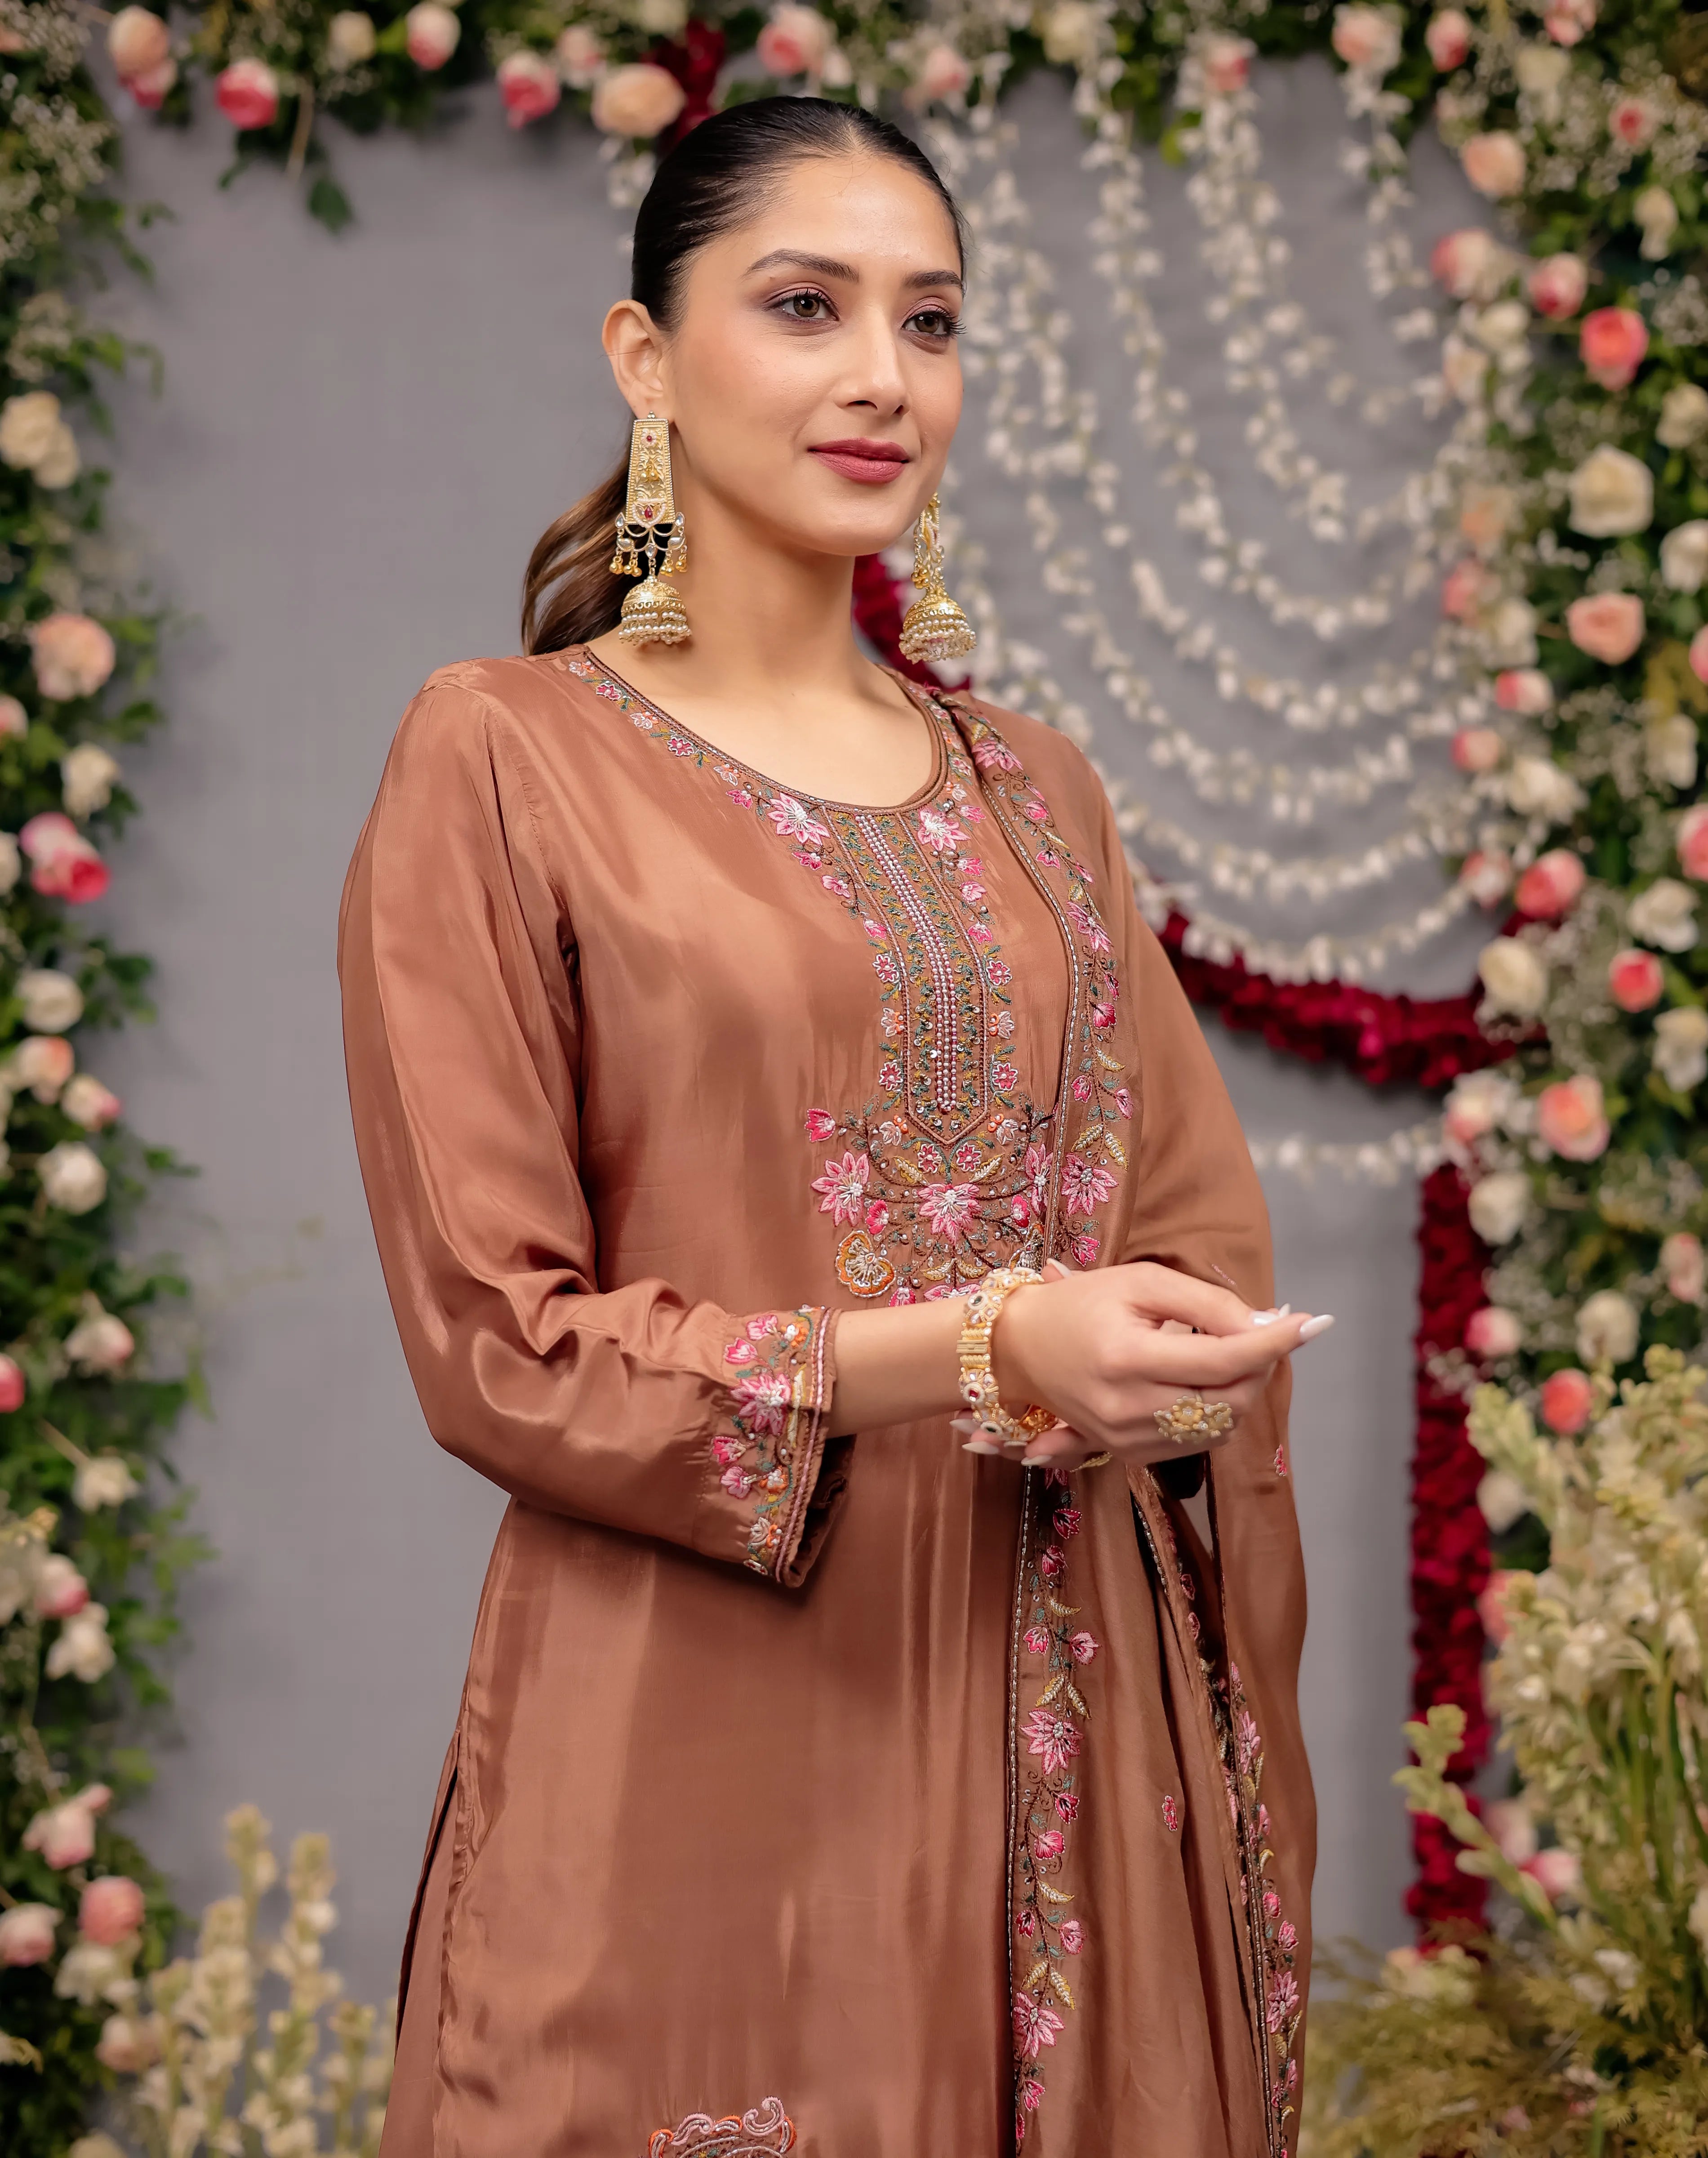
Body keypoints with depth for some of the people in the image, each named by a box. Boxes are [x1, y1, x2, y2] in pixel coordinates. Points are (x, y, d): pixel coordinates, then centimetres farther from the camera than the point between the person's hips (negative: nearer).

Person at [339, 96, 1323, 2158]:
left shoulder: (1030, 785, 14)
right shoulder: (507, 758, -3)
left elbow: (1198, 1242, 15)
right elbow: (498, 1345, -8)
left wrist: (1164, 1369, -9)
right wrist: (975, 1357, -18)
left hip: (1065, 1733, 5)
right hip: (707, 1742, -5)